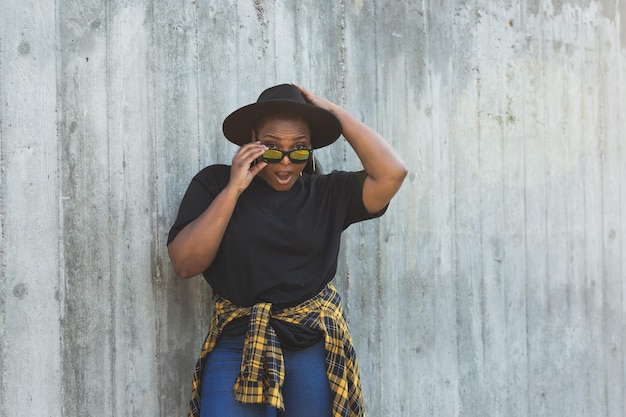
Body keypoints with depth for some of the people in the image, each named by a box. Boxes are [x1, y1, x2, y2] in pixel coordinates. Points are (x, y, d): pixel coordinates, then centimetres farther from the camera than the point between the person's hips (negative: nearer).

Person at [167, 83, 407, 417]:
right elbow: (184, 264, -7)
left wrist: (332, 110, -5)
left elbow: (391, 173, -10)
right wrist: (233, 189, -13)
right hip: (236, 344, -1)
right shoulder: (214, 184, 2)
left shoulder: (328, 192, 4)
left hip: (315, 346, 1)